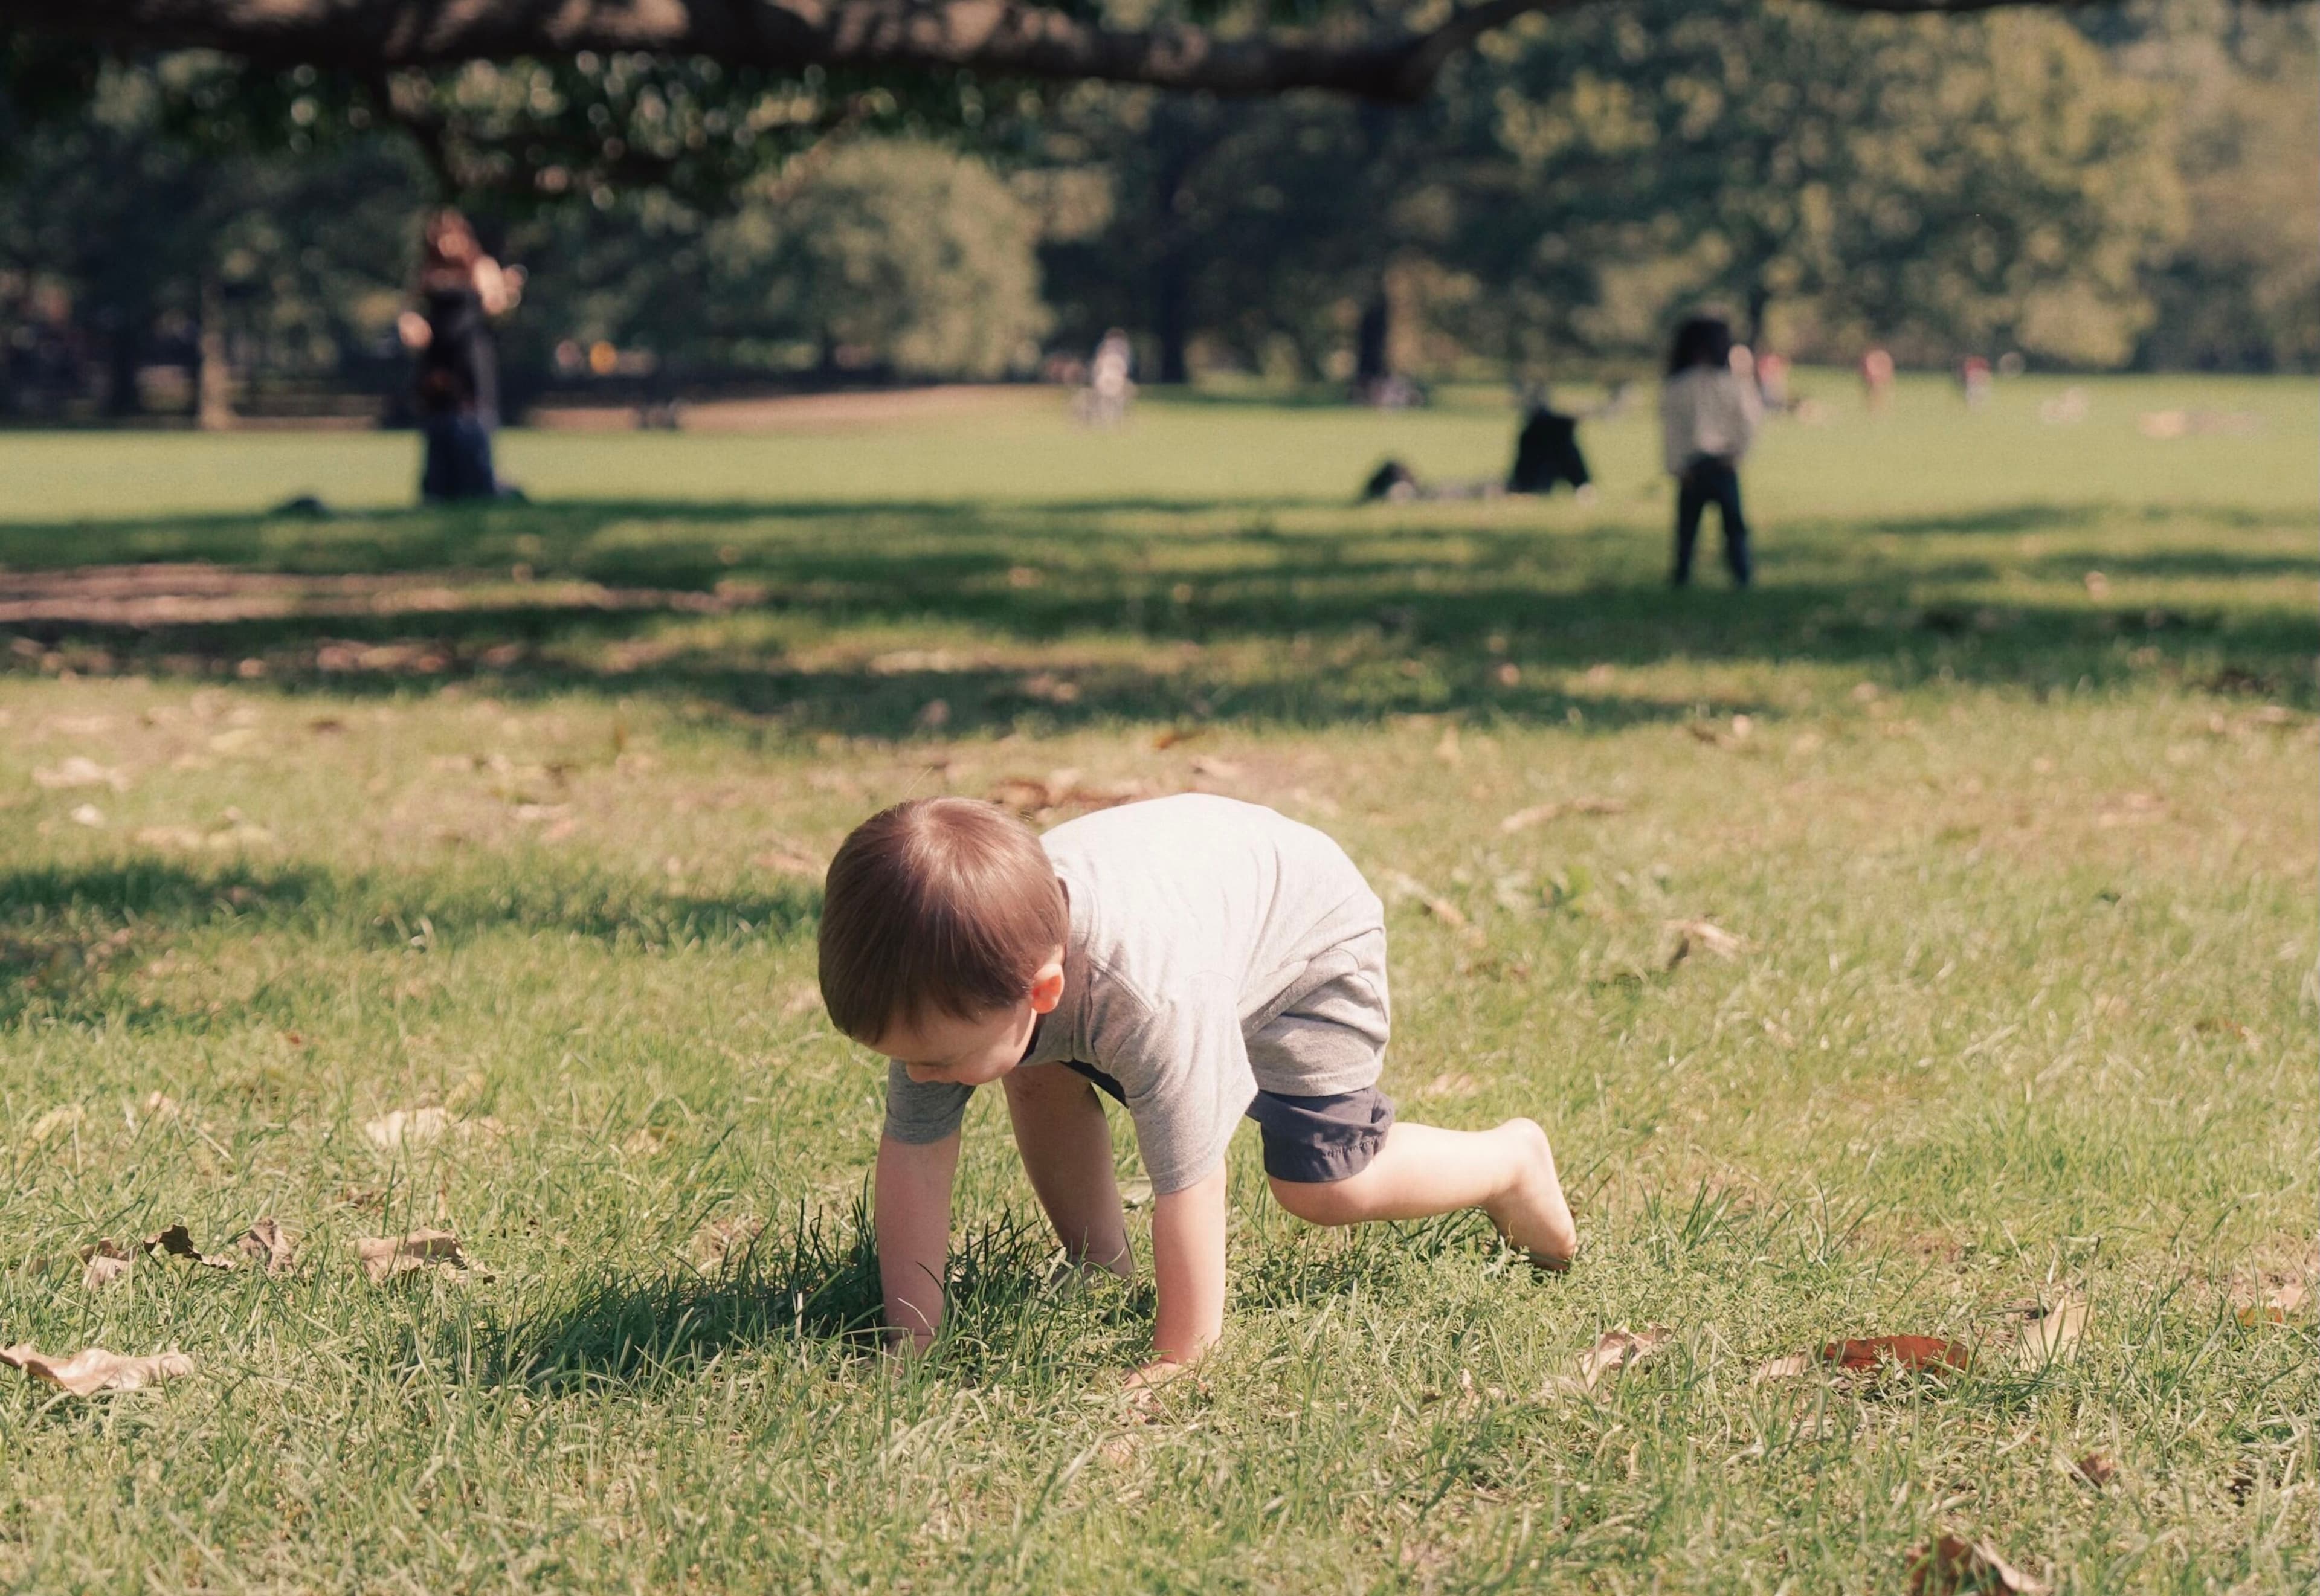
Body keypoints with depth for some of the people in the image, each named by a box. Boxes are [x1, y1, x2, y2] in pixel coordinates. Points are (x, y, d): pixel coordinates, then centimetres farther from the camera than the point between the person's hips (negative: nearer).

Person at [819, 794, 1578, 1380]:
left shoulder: (1153, 997, -50)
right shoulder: (957, 978, -32)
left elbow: (1188, 1183, -43)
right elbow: (913, 1151, -24)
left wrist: (1179, 1357, -36)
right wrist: (911, 1339, -26)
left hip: (1305, 930, -6)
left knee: (1323, 1188, -8)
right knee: (1035, 1077, -12)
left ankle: (1513, 1160, 19)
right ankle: (1100, 1273, 6)